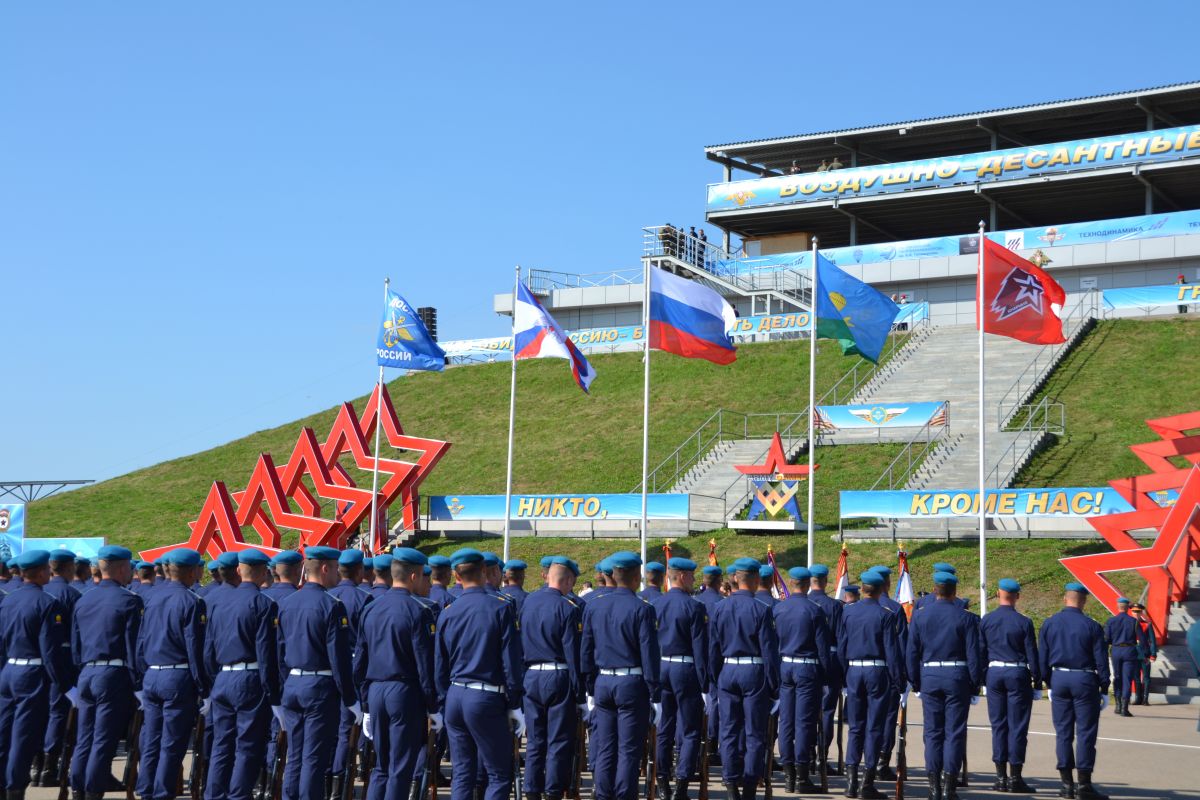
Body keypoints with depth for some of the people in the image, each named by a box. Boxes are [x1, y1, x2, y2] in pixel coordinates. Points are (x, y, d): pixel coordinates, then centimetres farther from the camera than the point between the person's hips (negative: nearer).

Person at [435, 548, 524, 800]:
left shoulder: (448, 612, 6)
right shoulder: (501, 607, -6)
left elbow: (440, 665, 10)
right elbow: (511, 660, -8)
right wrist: (514, 705, -2)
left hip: (455, 696, 5)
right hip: (487, 698, -5)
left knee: (462, 774, 12)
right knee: (500, 776, 1)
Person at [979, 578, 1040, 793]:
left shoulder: (986, 621, 2)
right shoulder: (1023, 622, -6)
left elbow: (981, 653, 5)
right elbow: (1032, 656, -4)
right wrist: (1037, 684, 2)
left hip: (994, 674, 3)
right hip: (1018, 675, -3)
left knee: (998, 725, 8)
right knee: (1017, 726, 1)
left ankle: (1001, 777, 9)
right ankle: (1015, 779, 1)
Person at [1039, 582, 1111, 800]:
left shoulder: (1049, 624, 4)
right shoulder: (1091, 626, -6)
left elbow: (1043, 658, 7)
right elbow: (1101, 661, -4)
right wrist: (1104, 689, 3)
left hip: (1059, 678, 3)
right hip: (1085, 681, -3)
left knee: (1063, 732, 8)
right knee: (1085, 733, 0)